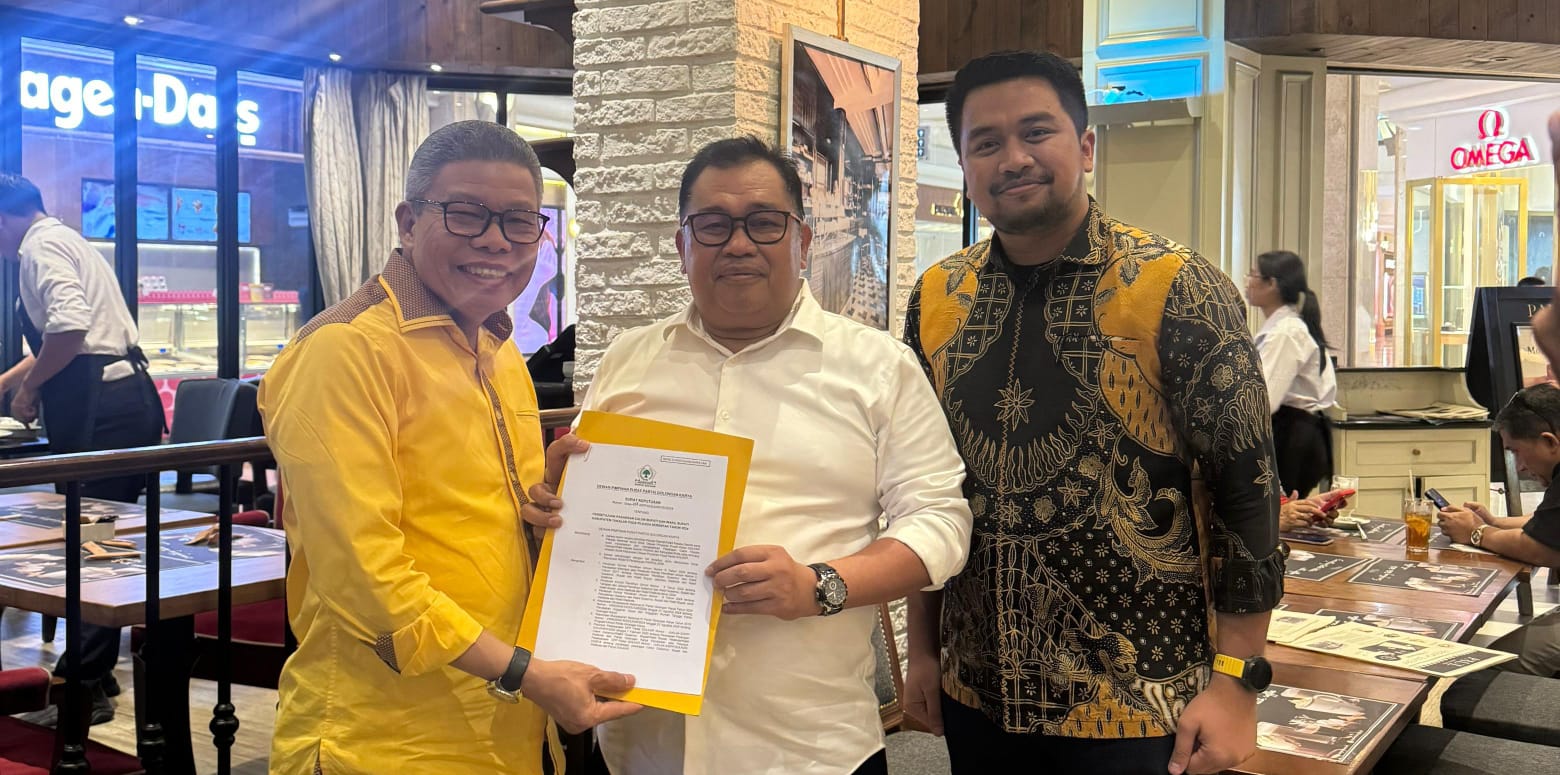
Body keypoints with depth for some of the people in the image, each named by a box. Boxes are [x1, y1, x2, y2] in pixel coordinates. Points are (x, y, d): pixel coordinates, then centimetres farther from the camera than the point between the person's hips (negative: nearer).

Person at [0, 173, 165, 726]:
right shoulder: (65, 240, 24)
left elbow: (69, 327, -25)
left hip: (101, 410, -10)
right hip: (125, 399, 10)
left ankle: (83, 689, 4)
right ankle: (96, 670, 26)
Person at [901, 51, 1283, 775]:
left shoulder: (1176, 288, -11)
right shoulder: (936, 297, 1)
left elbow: (1246, 490, -10)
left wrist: (1237, 683, -11)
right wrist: (923, 648, 10)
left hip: (1136, 704, -4)